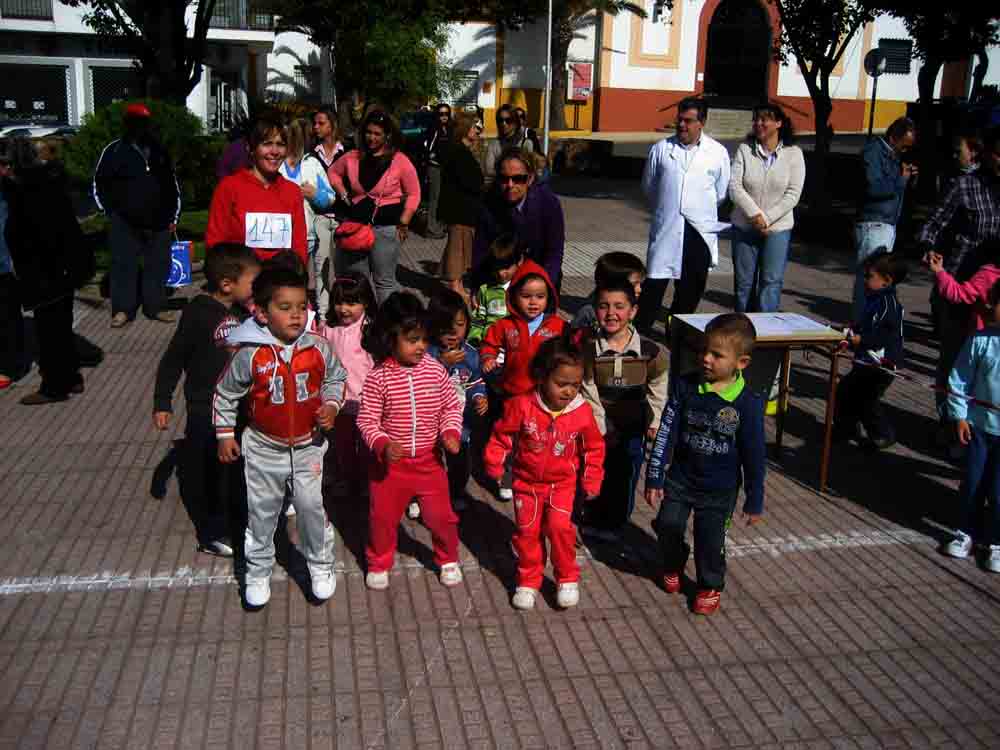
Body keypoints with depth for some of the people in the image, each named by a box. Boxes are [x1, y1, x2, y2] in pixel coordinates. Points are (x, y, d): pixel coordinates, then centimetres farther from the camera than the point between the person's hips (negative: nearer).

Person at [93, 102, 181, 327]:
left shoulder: (159, 151, 11)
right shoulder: (114, 150, -2)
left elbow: (172, 185, 18)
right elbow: (99, 184, 3)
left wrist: (173, 217, 13)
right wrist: (112, 212, -1)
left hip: (158, 221, 4)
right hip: (125, 222, -3)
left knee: (158, 265, 6)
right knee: (124, 265, -2)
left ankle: (155, 307, 15)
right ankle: (122, 309, 4)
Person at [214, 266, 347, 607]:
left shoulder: (318, 348, -13)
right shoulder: (250, 355, -18)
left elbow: (335, 378, 8)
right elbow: (225, 394, -2)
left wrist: (331, 405, -9)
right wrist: (225, 434, 2)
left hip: (307, 445, 1)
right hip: (264, 448, 0)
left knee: (311, 506, 4)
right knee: (261, 512, 14)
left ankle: (320, 565, 27)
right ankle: (258, 572, 33)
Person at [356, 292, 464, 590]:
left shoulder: (434, 369, -9)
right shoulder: (378, 377, -16)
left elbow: (452, 405, 3)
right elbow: (366, 419, -11)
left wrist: (451, 432, -13)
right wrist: (383, 445, -25)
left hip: (429, 459, 2)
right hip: (390, 461, -1)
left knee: (440, 515, 8)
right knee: (383, 516, 12)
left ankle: (448, 559, 34)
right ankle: (379, 563, 36)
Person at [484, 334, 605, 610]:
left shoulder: (582, 412, -14)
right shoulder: (522, 406, -19)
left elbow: (593, 448, 1)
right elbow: (502, 435, -4)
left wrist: (592, 481, 4)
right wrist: (494, 463, -1)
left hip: (563, 483, 0)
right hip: (527, 481, 1)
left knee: (560, 526, -13)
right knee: (527, 531, 7)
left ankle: (567, 579, 9)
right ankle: (528, 581, 26)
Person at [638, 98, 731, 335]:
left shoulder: (718, 153, 2)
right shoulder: (661, 149, 4)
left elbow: (721, 193, 12)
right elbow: (648, 186, 16)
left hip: (700, 230, 1)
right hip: (666, 227, -1)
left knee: (690, 288, 8)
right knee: (656, 280, -4)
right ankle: (640, 329, 3)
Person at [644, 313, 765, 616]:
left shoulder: (748, 403, -17)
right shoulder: (685, 387, -12)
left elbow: (754, 455, -8)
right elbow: (666, 433, -6)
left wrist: (754, 501, -2)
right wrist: (654, 478, -5)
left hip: (720, 488, -2)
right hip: (680, 477, 2)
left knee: (710, 542, 4)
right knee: (668, 525, 4)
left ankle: (711, 586, 32)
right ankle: (673, 565, 37)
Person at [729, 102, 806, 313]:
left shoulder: (793, 154, -3)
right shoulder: (744, 150, -1)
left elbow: (793, 194, -7)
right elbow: (734, 186, -8)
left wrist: (767, 219, -15)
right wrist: (755, 214, -18)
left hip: (778, 228, -1)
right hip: (744, 227, 1)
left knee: (771, 282, -5)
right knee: (743, 281, 8)